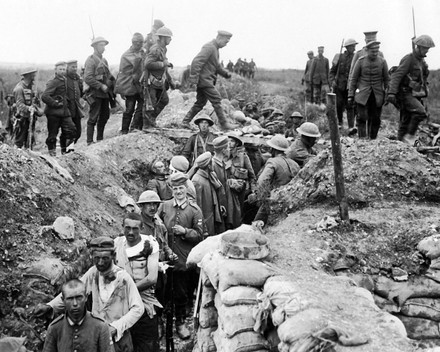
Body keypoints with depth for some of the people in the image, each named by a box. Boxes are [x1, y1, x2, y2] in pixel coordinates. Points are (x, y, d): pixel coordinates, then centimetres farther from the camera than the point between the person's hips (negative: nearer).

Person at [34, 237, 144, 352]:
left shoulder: (123, 278, -15)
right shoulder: (93, 273, -4)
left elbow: (137, 308, -13)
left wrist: (115, 327, -21)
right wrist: (49, 306, -14)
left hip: (119, 337, -3)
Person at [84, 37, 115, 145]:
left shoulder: (104, 60, 16)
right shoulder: (91, 60, -10)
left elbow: (108, 75, 24)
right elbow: (87, 78, -18)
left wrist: (111, 82, 3)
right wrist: (101, 86, -19)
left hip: (105, 93, 8)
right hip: (95, 93, -8)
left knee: (105, 116, 12)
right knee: (93, 118, -6)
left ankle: (100, 139, 23)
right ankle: (90, 142, -2)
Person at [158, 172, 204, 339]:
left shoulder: (194, 210, -3)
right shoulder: (164, 206, 3)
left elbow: (199, 235, -3)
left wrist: (184, 231, -19)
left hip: (189, 258, -1)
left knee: (190, 289, 8)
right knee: (179, 292, 8)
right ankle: (180, 322, 24)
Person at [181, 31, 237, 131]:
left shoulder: (215, 48, 18)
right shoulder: (209, 47, -15)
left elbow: (216, 65, 29)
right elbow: (196, 62, -23)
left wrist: (225, 73, 15)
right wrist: (194, 78, -26)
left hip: (207, 80, 10)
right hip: (204, 80, -10)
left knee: (200, 103, 11)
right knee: (216, 100, -6)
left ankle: (185, 121, 14)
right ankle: (223, 124, 0)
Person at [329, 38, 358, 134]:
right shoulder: (339, 57, 3)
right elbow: (332, 71, 8)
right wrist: (332, 81, -7)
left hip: (350, 87, 0)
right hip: (339, 86, 0)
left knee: (350, 106, -9)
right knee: (338, 105, 0)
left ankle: (351, 127, -16)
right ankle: (340, 122, 26)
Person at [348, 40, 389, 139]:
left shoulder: (382, 62, 0)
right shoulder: (361, 61, -3)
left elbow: (386, 79, 7)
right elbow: (353, 79, 3)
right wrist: (350, 95, 1)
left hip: (377, 95, 1)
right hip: (362, 94, -1)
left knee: (375, 119, 3)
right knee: (362, 117, -12)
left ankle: (372, 139, 15)